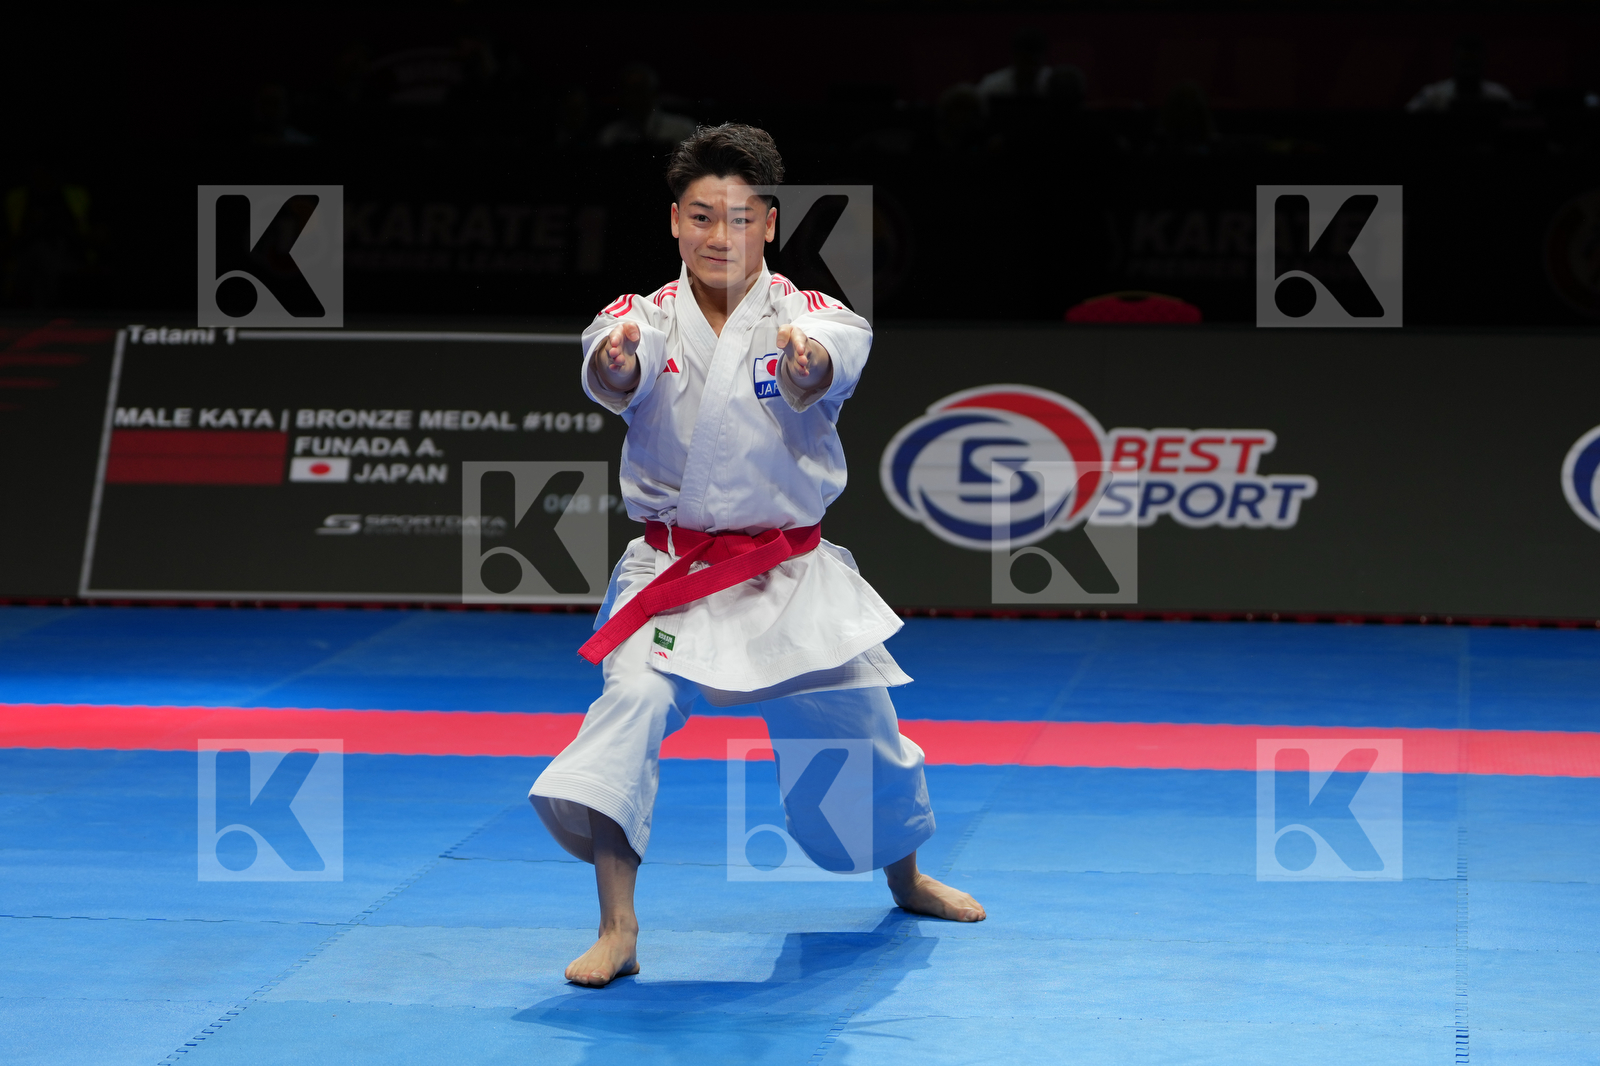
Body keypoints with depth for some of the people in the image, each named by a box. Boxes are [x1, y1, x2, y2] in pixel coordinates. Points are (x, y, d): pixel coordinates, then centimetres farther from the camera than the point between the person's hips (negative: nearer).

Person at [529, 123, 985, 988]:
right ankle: (616, 928, -22)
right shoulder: (650, 320, -4)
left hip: (789, 576, 1)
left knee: (860, 728, 12)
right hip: (673, 571, -1)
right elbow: (614, 379, -27)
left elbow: (829, 365, -30)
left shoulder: (807, 317, -5)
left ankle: (906, 877, 44)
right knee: (632, 699, -25)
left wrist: (806, 363, -55)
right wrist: (613, 358, -53)